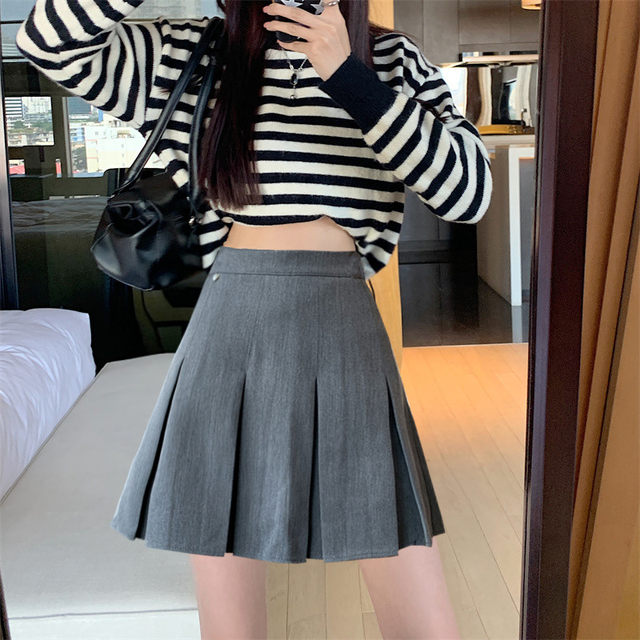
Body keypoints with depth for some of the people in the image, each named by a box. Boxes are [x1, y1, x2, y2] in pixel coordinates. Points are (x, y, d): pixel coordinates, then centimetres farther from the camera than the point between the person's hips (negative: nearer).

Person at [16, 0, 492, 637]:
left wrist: (346, 73, -12)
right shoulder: (187, 55, 8)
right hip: (228, 337, 1)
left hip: (346, 336, 0)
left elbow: (469, 189, -7)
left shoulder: (390, 59, 6)